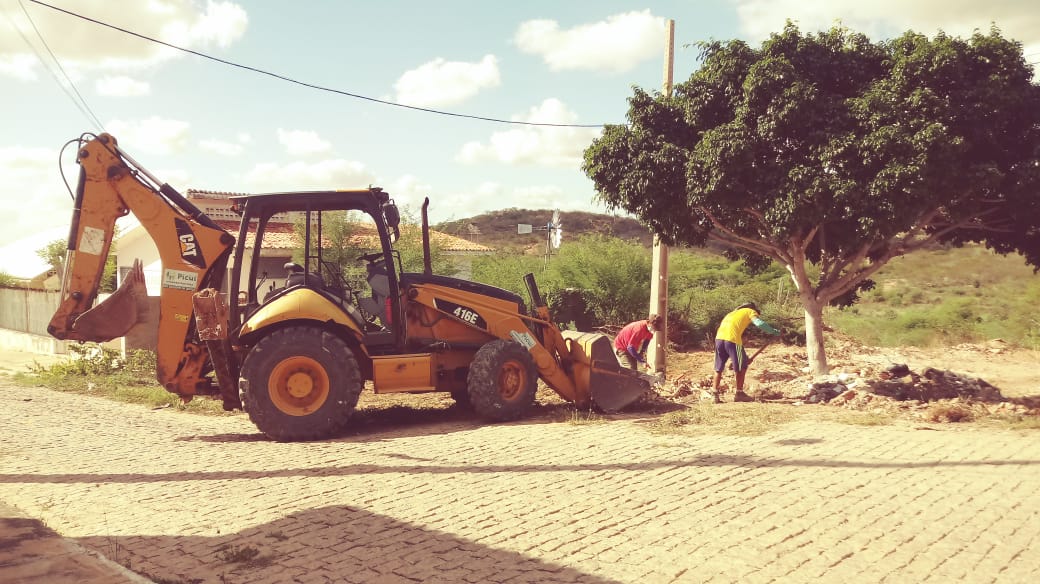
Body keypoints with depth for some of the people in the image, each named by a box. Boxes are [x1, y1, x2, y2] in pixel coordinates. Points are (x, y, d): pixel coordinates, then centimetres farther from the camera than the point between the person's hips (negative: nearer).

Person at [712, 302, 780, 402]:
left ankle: (715, 394, 11)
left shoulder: (733, 313, 35)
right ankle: (739, 393, 15)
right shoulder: (750, 311, 16)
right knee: (742, 367, 12)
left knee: (719, 369, 15)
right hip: (732, 339, -6)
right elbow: (759, 323, -5)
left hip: (719, 338, 6)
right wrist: (773, 331, 2)